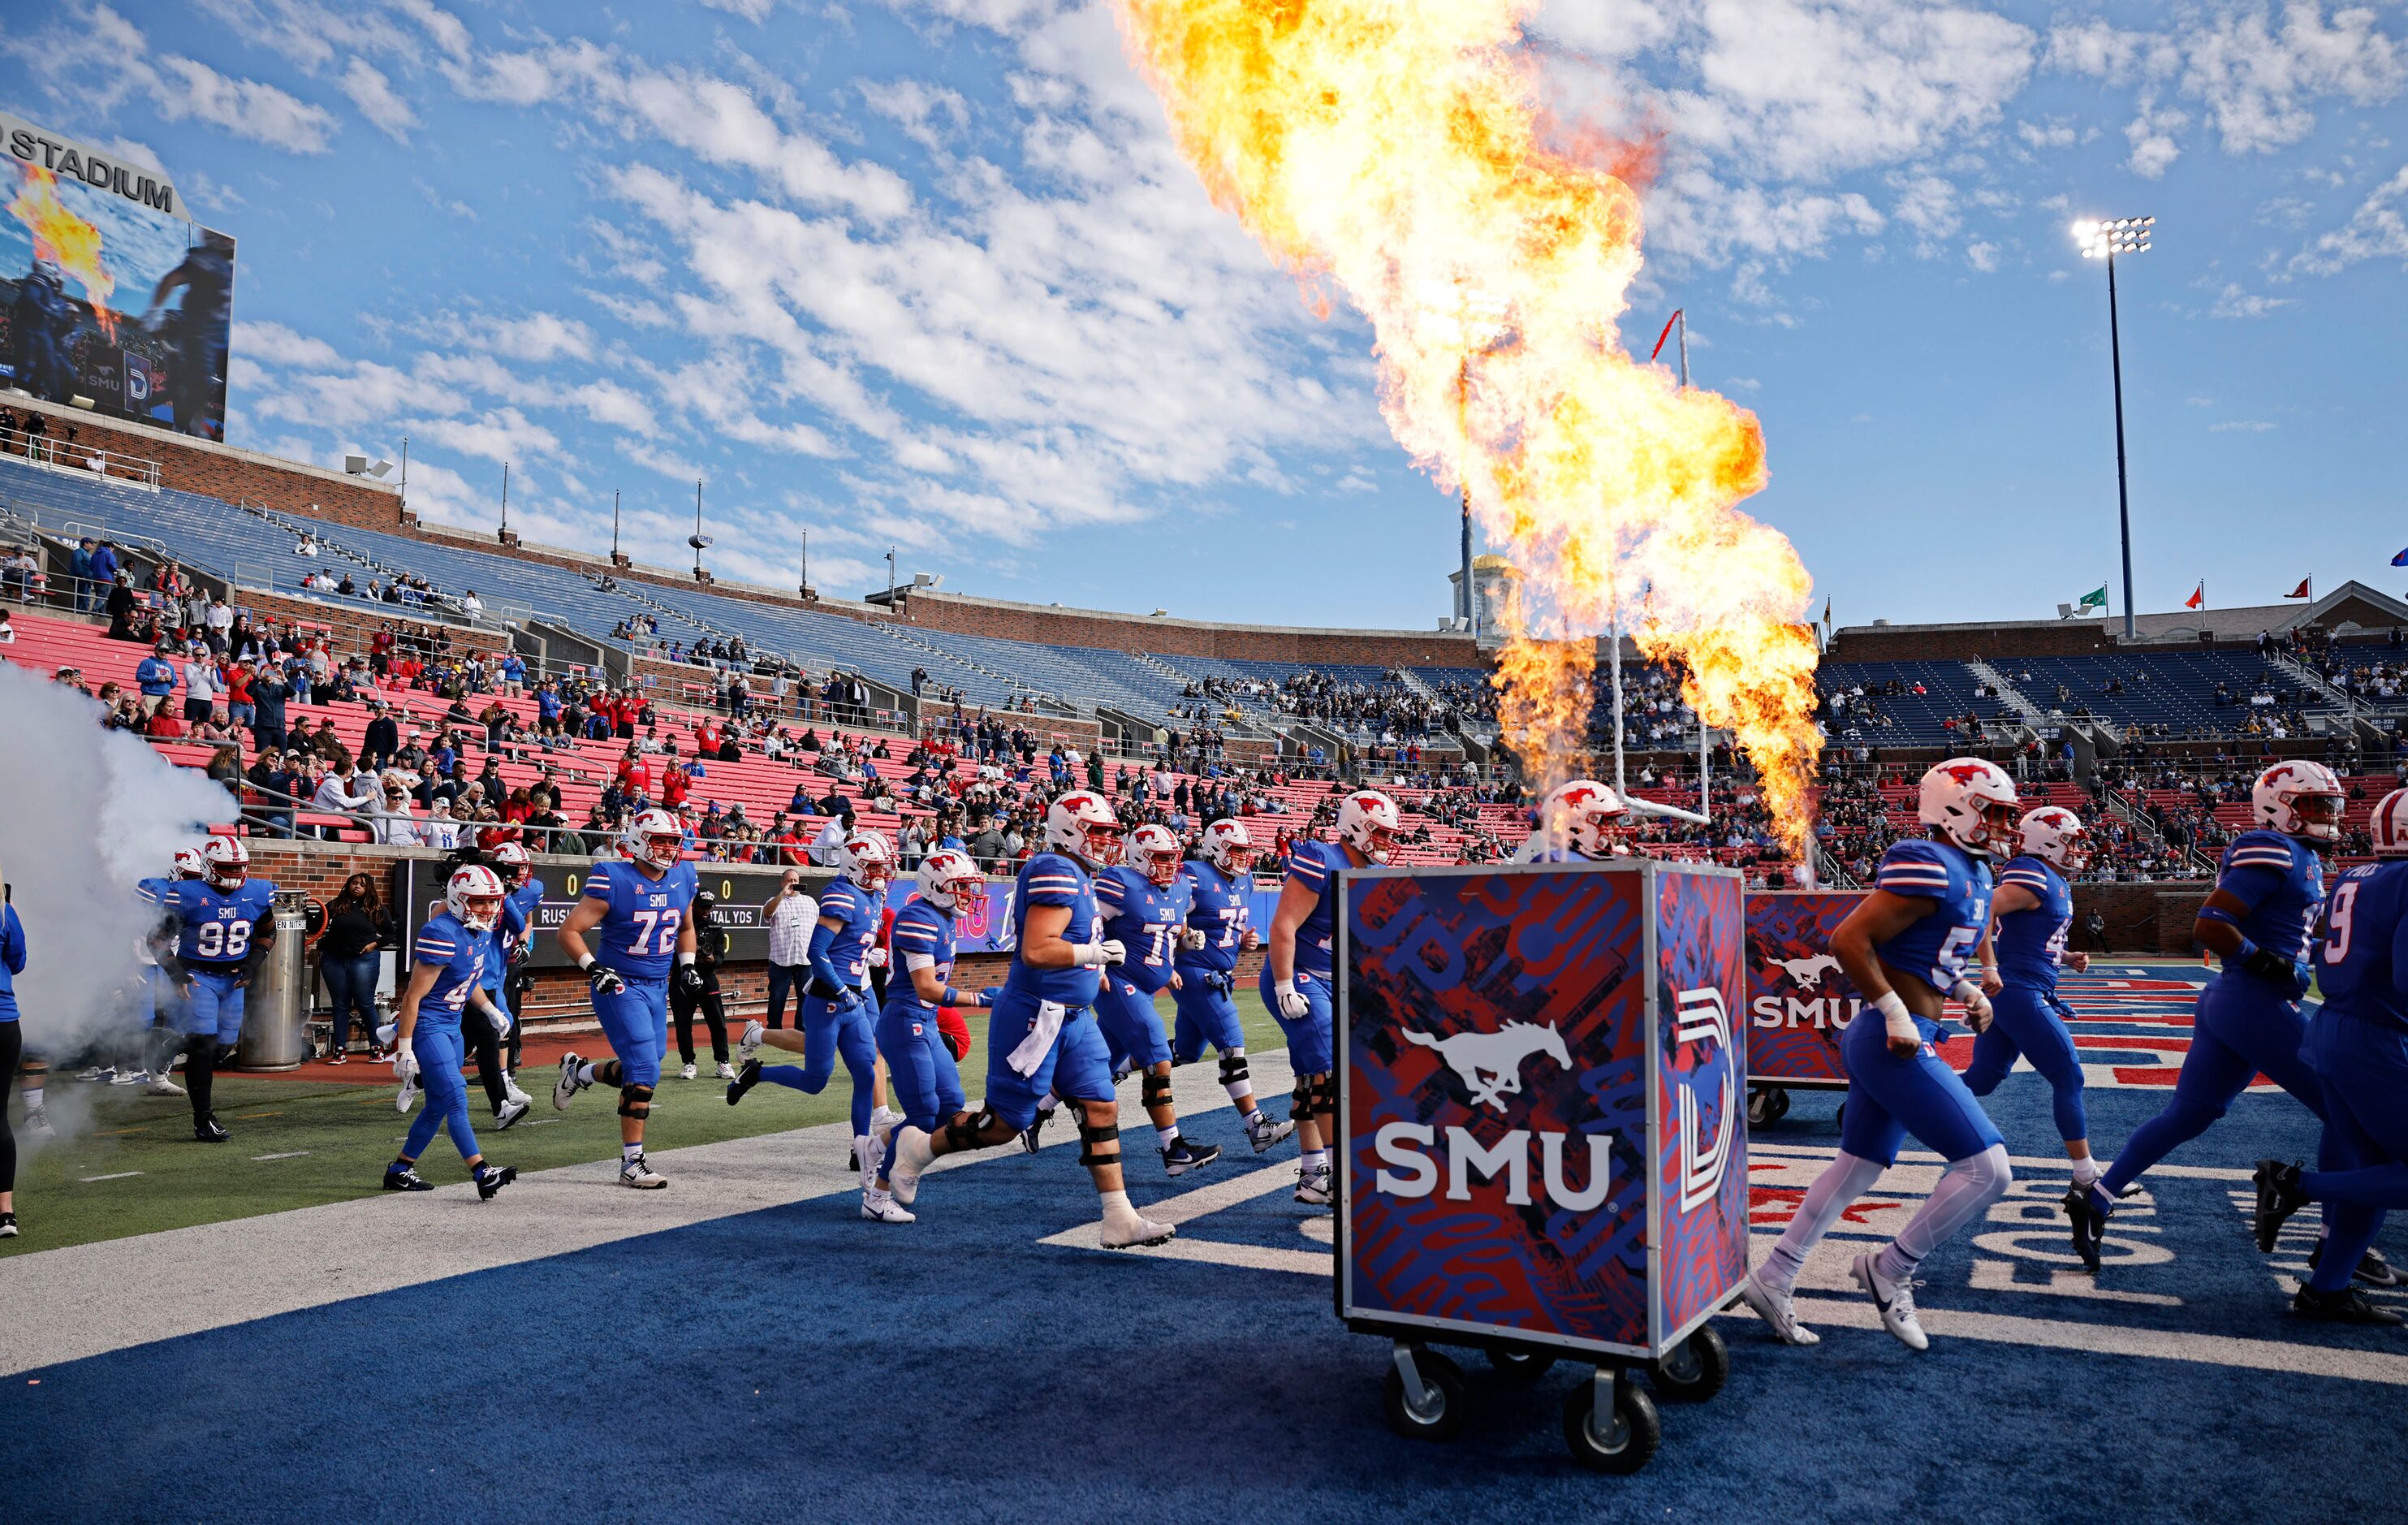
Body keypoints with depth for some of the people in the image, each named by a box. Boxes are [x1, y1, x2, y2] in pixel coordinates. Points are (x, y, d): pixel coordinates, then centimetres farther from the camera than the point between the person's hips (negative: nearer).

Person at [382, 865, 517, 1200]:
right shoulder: (442, 935, -23)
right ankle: (482, 1173, -17)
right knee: (455, 1099, -14)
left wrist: (491, 1010, 23)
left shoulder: (481, 933, 4)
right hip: (425, 1026, -9)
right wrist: (404, 1049, -20)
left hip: (451, 1026, 9)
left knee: (438, 1106, 13)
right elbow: (413, 997, -21)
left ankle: (399, 1170, 27)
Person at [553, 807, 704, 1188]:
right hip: (620, 986, -7)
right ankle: (631, 1164, -2)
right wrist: (594, 968, -24)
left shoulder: (683, 878, 4)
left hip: (657, 989, 7)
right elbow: (569, 931, -12)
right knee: (644, 1072, -13)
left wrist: (687, 965, 9)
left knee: (642, 1070, 13)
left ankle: (578, 1071, 42)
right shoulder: (614, 881, -15)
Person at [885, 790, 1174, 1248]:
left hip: (1072, 1019, 10)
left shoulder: (1076, 877, 13)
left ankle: (1119, 1220, 8)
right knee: (1006, 1120, 3)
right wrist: (1095, 952, -21)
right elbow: (1035, 951, -28)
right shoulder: (1057, 873, -19)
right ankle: (918, 1148, 26)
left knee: (1102, 1109, 5)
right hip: (1034, 1017, -10)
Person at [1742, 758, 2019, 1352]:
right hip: (1896, 1046, -11)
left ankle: (1772, 1281, 24)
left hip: (1884, 1042, 11)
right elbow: (1850, 941, -23)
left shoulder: (1972, 873, 14)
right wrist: (1896, 1015, -20)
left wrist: (1969, 991, 13)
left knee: (1857, 1166, 16)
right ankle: (1890, 1270, 9)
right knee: (1987, 1169, -6)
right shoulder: (1932, 870, -17)